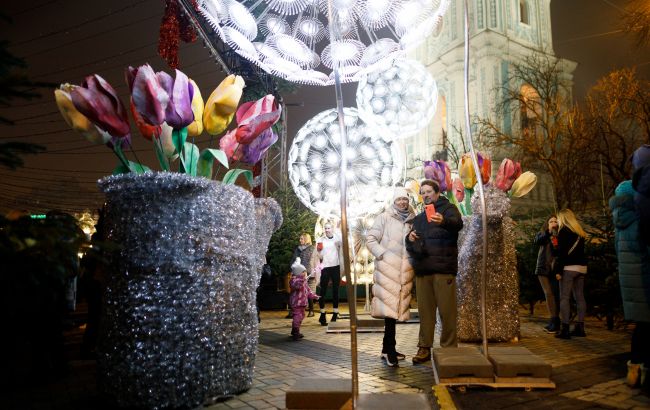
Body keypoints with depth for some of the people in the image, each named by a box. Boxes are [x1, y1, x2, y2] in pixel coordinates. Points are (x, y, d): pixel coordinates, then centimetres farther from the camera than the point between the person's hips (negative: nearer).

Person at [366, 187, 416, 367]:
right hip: (387, 269, -5)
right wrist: (383, 255, -10)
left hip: (405, 271, 5)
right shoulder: (384, 218, 1)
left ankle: (387, 349, 20)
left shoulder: (412, 221, 14)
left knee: (395, 308, 10)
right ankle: (390, 350, -3)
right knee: (390, 307, -9)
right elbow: (371, 240, -2)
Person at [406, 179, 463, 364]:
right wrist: (409, 238, 3)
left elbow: (458, 223, -20)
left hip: (443, 268, -5)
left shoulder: (448, 208, 4)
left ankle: (449, 348, 6)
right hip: (422, 269, 6)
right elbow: (411, 245, 29)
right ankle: (424, 347, 14)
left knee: (447, 310, -4)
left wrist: (444, 221, -43)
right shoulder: (419, 217, 23)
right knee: (425, 310, 7)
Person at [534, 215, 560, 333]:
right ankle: (554, 322, -6)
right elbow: (537, 241, -11)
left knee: (556, 294, -1)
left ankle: (554, 322, 3)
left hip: (555, 269, 0)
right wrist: (548, 232, -20)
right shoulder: (542, 233, 11)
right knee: (548, 293, -6)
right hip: (543, 268, 0)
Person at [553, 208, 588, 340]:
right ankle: (580, 327, 12)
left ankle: (565, 329, -7)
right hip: (582, 267, 7)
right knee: (580, 297, 9)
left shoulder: (563, 231, -5)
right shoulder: (580, 232, 17)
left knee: (564, 298, -5)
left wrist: (558, 270, -12)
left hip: (569, 267, -7)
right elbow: (580, 250, 16)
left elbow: (562, 252, -12)